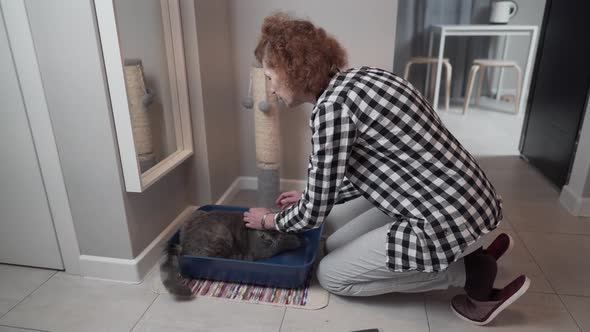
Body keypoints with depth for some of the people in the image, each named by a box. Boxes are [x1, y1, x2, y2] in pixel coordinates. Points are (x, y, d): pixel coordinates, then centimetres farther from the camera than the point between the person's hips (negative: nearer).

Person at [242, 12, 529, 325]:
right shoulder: (356, 77, 7)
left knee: (331, 275, 6)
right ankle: (465, 251, 16)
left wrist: (270, 220, 8)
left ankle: (468, 271, 5)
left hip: (449, 219, -9)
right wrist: (308, 197, 22)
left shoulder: (331, 106, -21)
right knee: (336, 244, 21)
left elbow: (313, 213, -14)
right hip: (459, 197, 9)